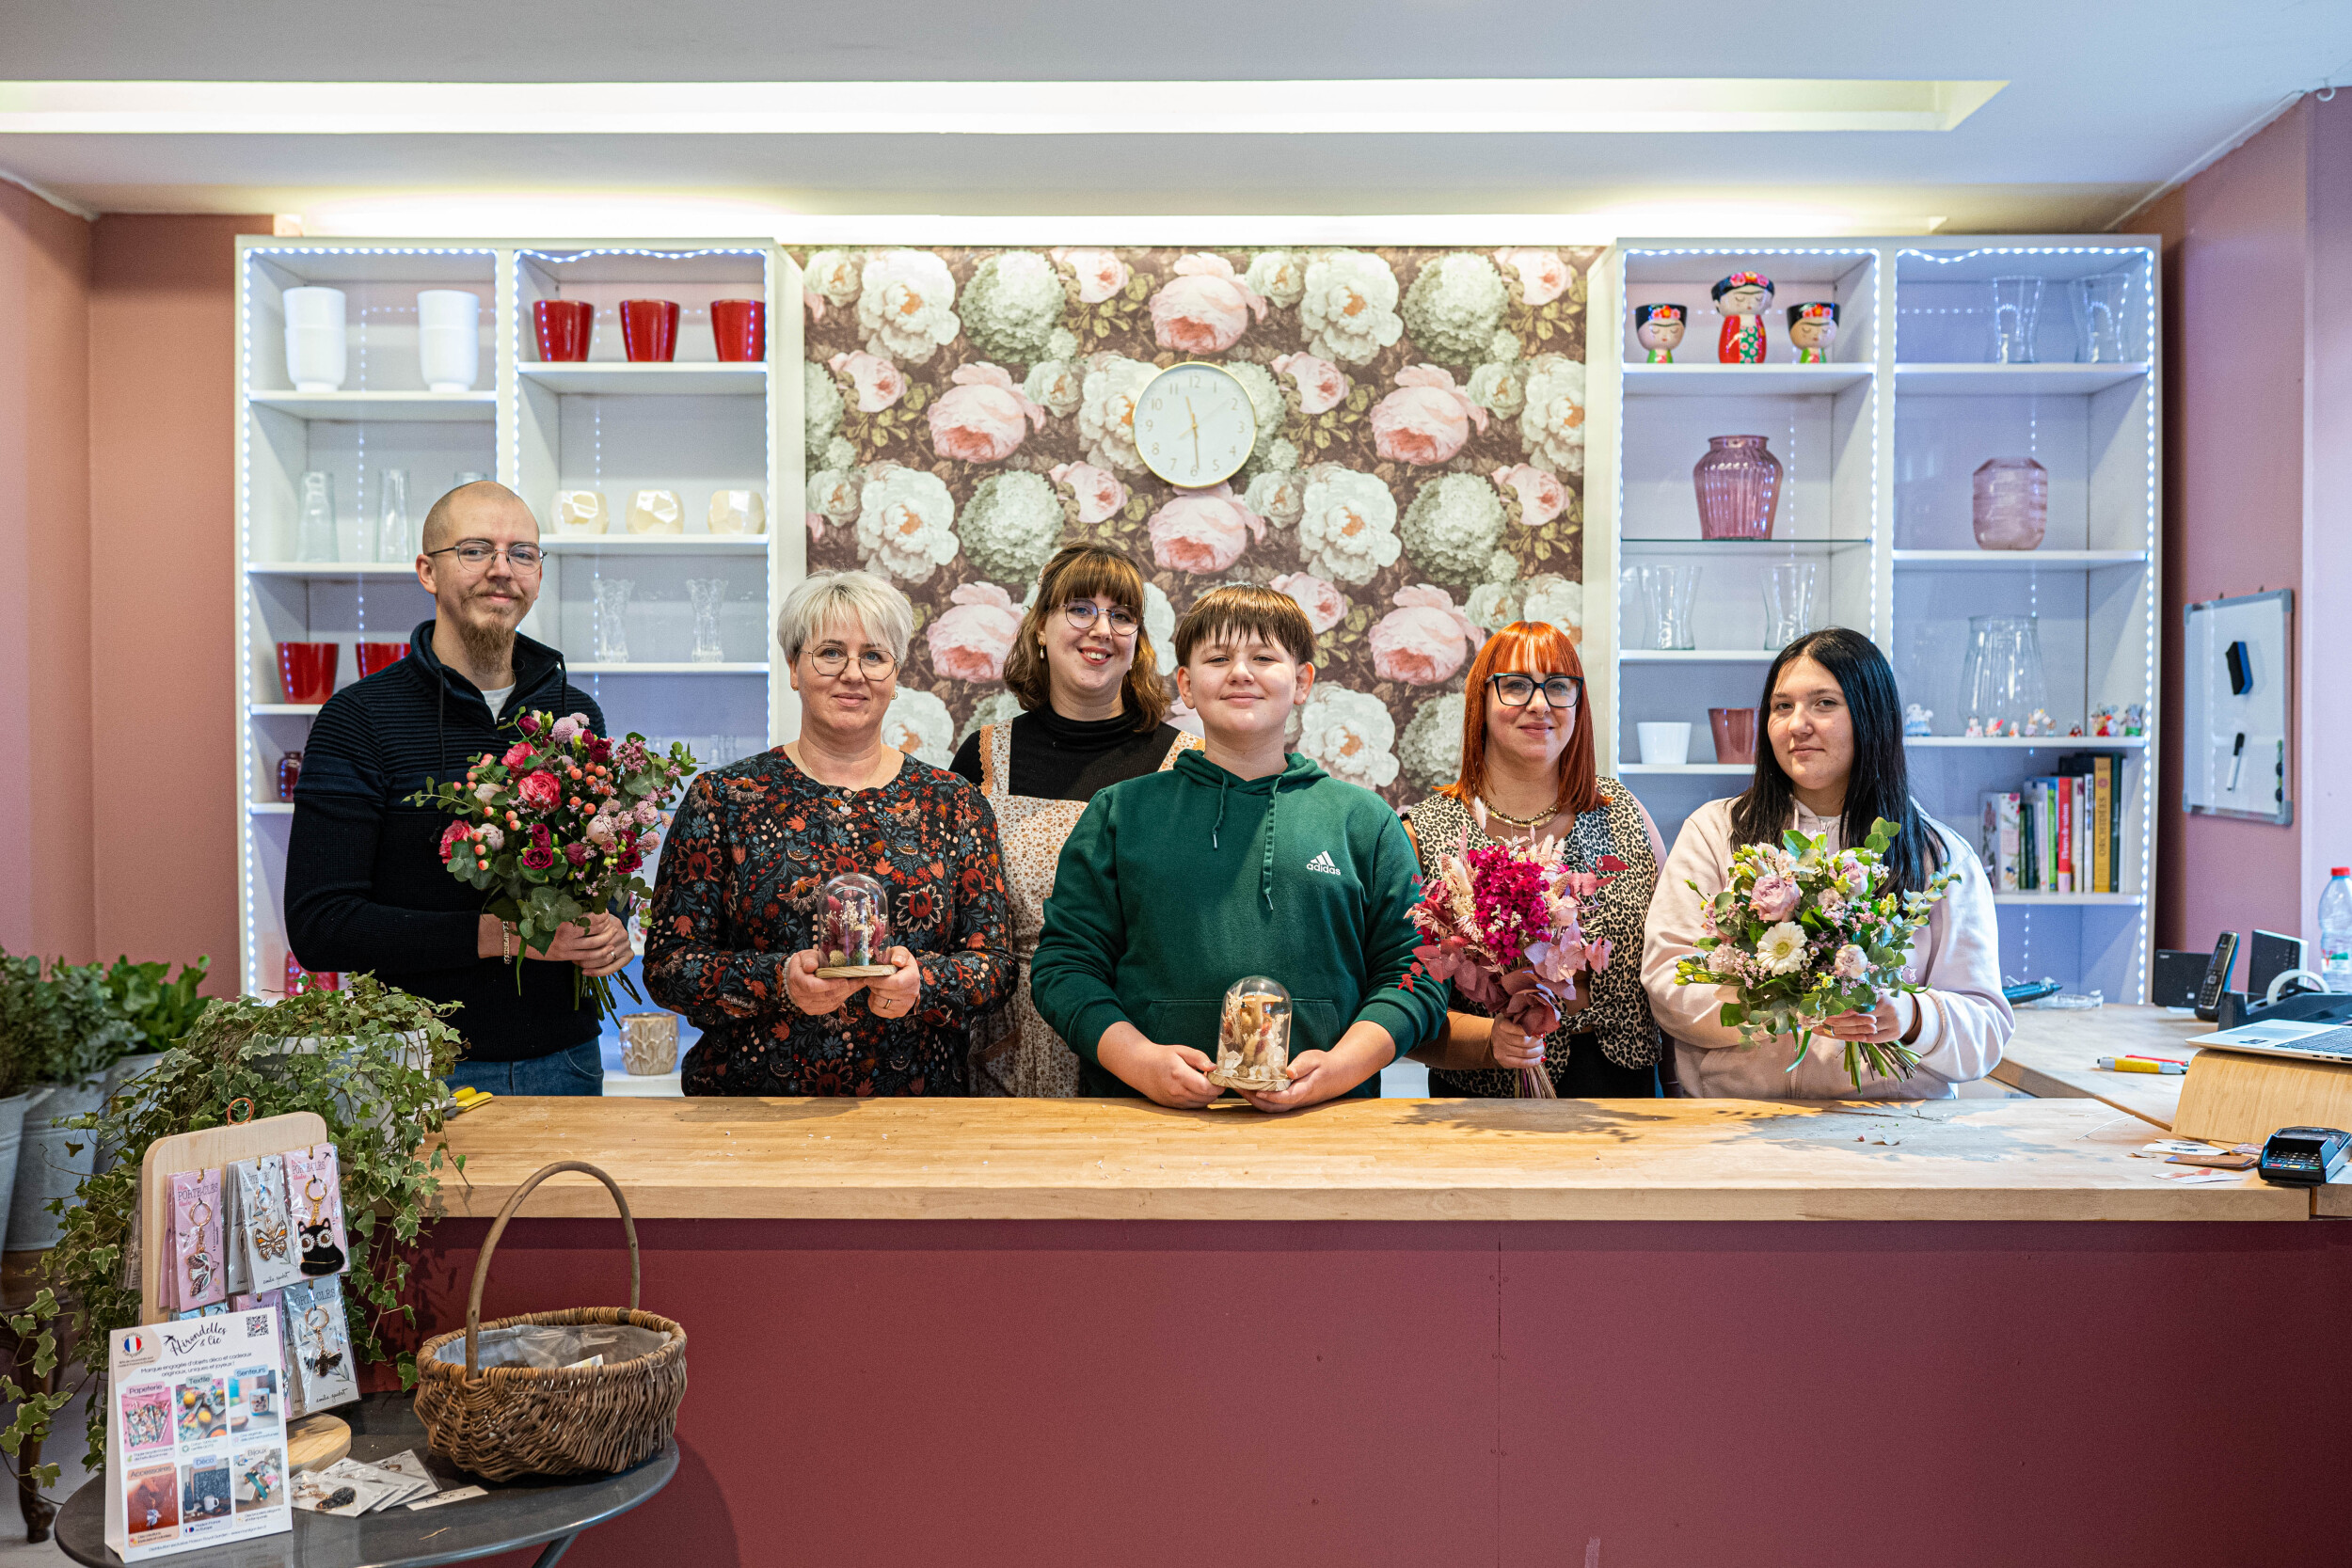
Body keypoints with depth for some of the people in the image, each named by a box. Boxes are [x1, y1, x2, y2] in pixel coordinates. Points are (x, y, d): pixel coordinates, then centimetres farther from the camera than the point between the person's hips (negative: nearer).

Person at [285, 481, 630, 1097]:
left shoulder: (577, 715, 7)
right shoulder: (358, 719, -7)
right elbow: (318, 928, -13)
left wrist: (611, 931, -4)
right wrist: (503, 935, -21)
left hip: (565, 1063, 4)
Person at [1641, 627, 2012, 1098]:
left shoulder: (1946, 859, 11)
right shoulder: (1714, 831, 10)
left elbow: (1987, 1028, 6)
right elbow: (1667, 979, 0)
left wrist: (1911, 1017, -17)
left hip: (1888, 1129, 1)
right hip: (1732, 1122, -1)